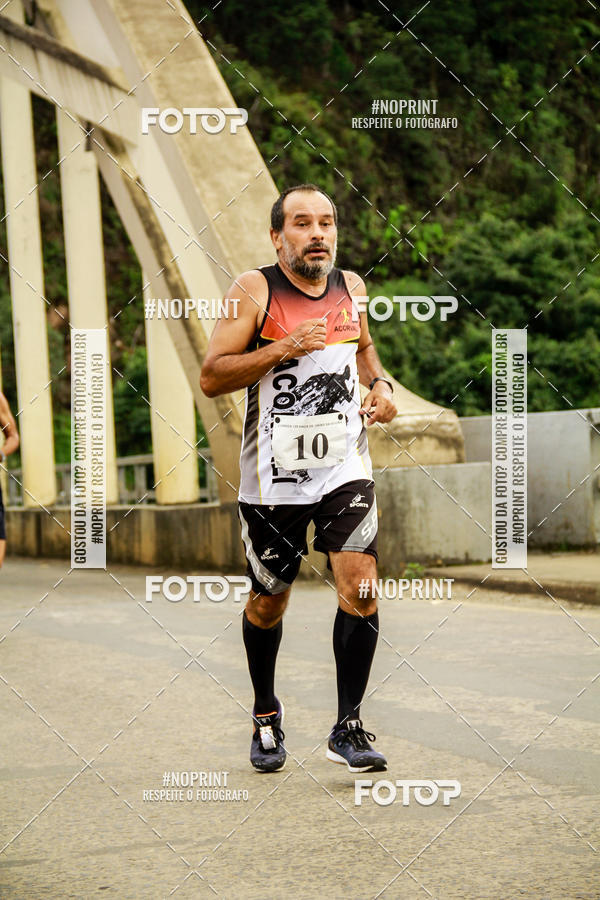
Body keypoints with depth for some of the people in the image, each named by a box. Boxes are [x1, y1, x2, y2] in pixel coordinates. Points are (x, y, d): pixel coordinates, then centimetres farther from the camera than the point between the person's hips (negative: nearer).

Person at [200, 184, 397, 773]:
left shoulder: (350, 286, 7)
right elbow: (211, 377, -11)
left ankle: (347, 727, -3)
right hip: (274, 474, -2)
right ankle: (266, 713, 35)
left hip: (344, 466, 3)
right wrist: (282, 349, -21)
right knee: (268, 600, 11)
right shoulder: (253, 291, -7)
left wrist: (379, 384, 7)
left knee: (360, 588, -12)